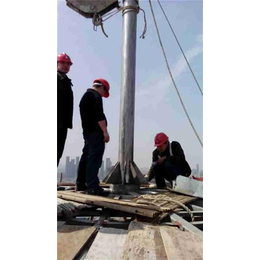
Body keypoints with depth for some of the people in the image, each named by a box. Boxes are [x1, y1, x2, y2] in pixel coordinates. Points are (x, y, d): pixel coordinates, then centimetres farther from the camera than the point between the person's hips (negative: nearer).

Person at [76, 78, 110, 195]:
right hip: (95, 132, -10)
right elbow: (99, 115, -19)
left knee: (86, 157, 12)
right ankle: (92, 186, -16)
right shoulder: (95, 95, -7)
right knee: (94, 158, -13)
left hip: (87, 131, 10)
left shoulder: (85, 96, 23)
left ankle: (81, 184, 17)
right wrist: (105, 131, -19)